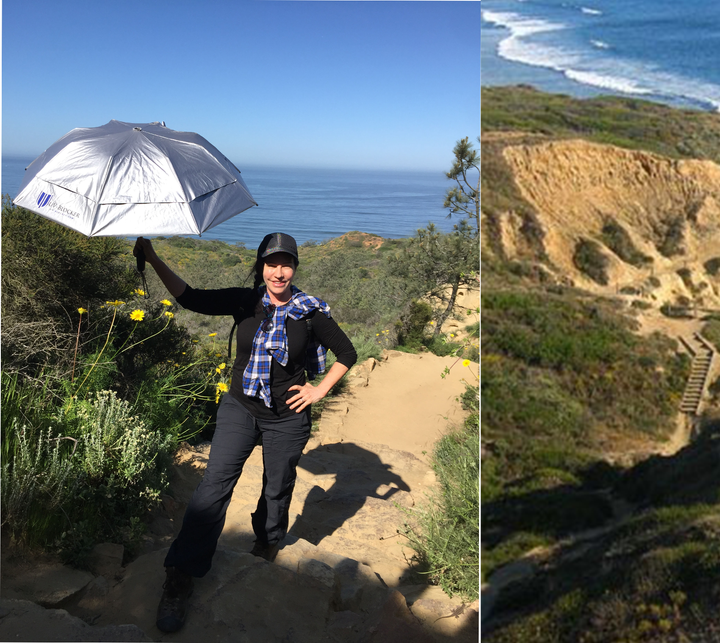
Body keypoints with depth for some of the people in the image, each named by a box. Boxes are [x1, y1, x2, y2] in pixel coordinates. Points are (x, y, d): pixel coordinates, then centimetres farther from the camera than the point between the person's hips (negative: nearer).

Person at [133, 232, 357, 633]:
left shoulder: (310, 312, -7)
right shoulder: (244, 302, -4)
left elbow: (347, 353, 3)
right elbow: (191, 299, -11)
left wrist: (320, 391, -3)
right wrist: (153, 258, -18)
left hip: (286, 419, 0)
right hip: (240, 408, 1)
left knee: (277, 489, 14)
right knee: (215, 484, -11)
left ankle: (268, 549, 44)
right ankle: (180, 579, -3)